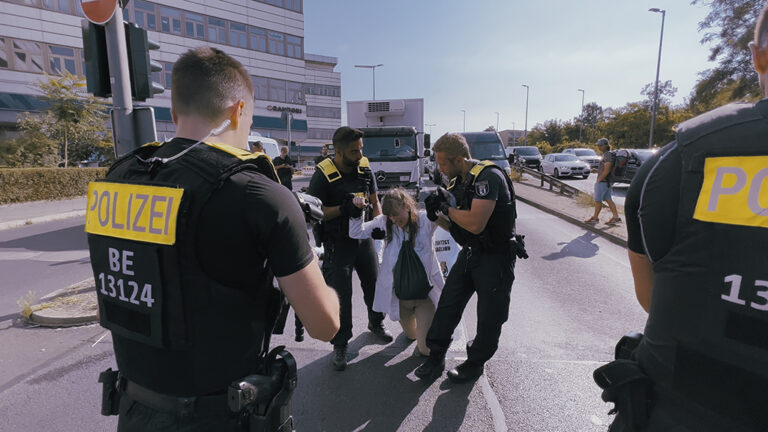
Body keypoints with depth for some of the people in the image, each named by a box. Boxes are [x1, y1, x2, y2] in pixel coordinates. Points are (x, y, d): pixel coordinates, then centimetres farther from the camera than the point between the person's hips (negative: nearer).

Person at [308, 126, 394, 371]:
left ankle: (376, 323, 45)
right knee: (340, 295, 0)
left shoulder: (365, 167, -1)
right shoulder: (323, 174, -16)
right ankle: (340, 345, 20)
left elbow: (374, 201, 9)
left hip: (364, 237, 5)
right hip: (337, 243, -5)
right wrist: (342, 209, -27)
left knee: (374, 284, 16)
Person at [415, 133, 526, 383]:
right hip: (470, 253, 8)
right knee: (447, 305, 8)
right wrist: (435, 215, -7)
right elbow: (454, 226, 12)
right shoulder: (458, 182, 5)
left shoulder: (488, 176, -21)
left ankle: (475, 363, 30)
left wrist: (446, 207, -18)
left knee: (489, 317, 8)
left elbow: (475, 224, -32)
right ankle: (436, 359, 23)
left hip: (495, 257, -8)